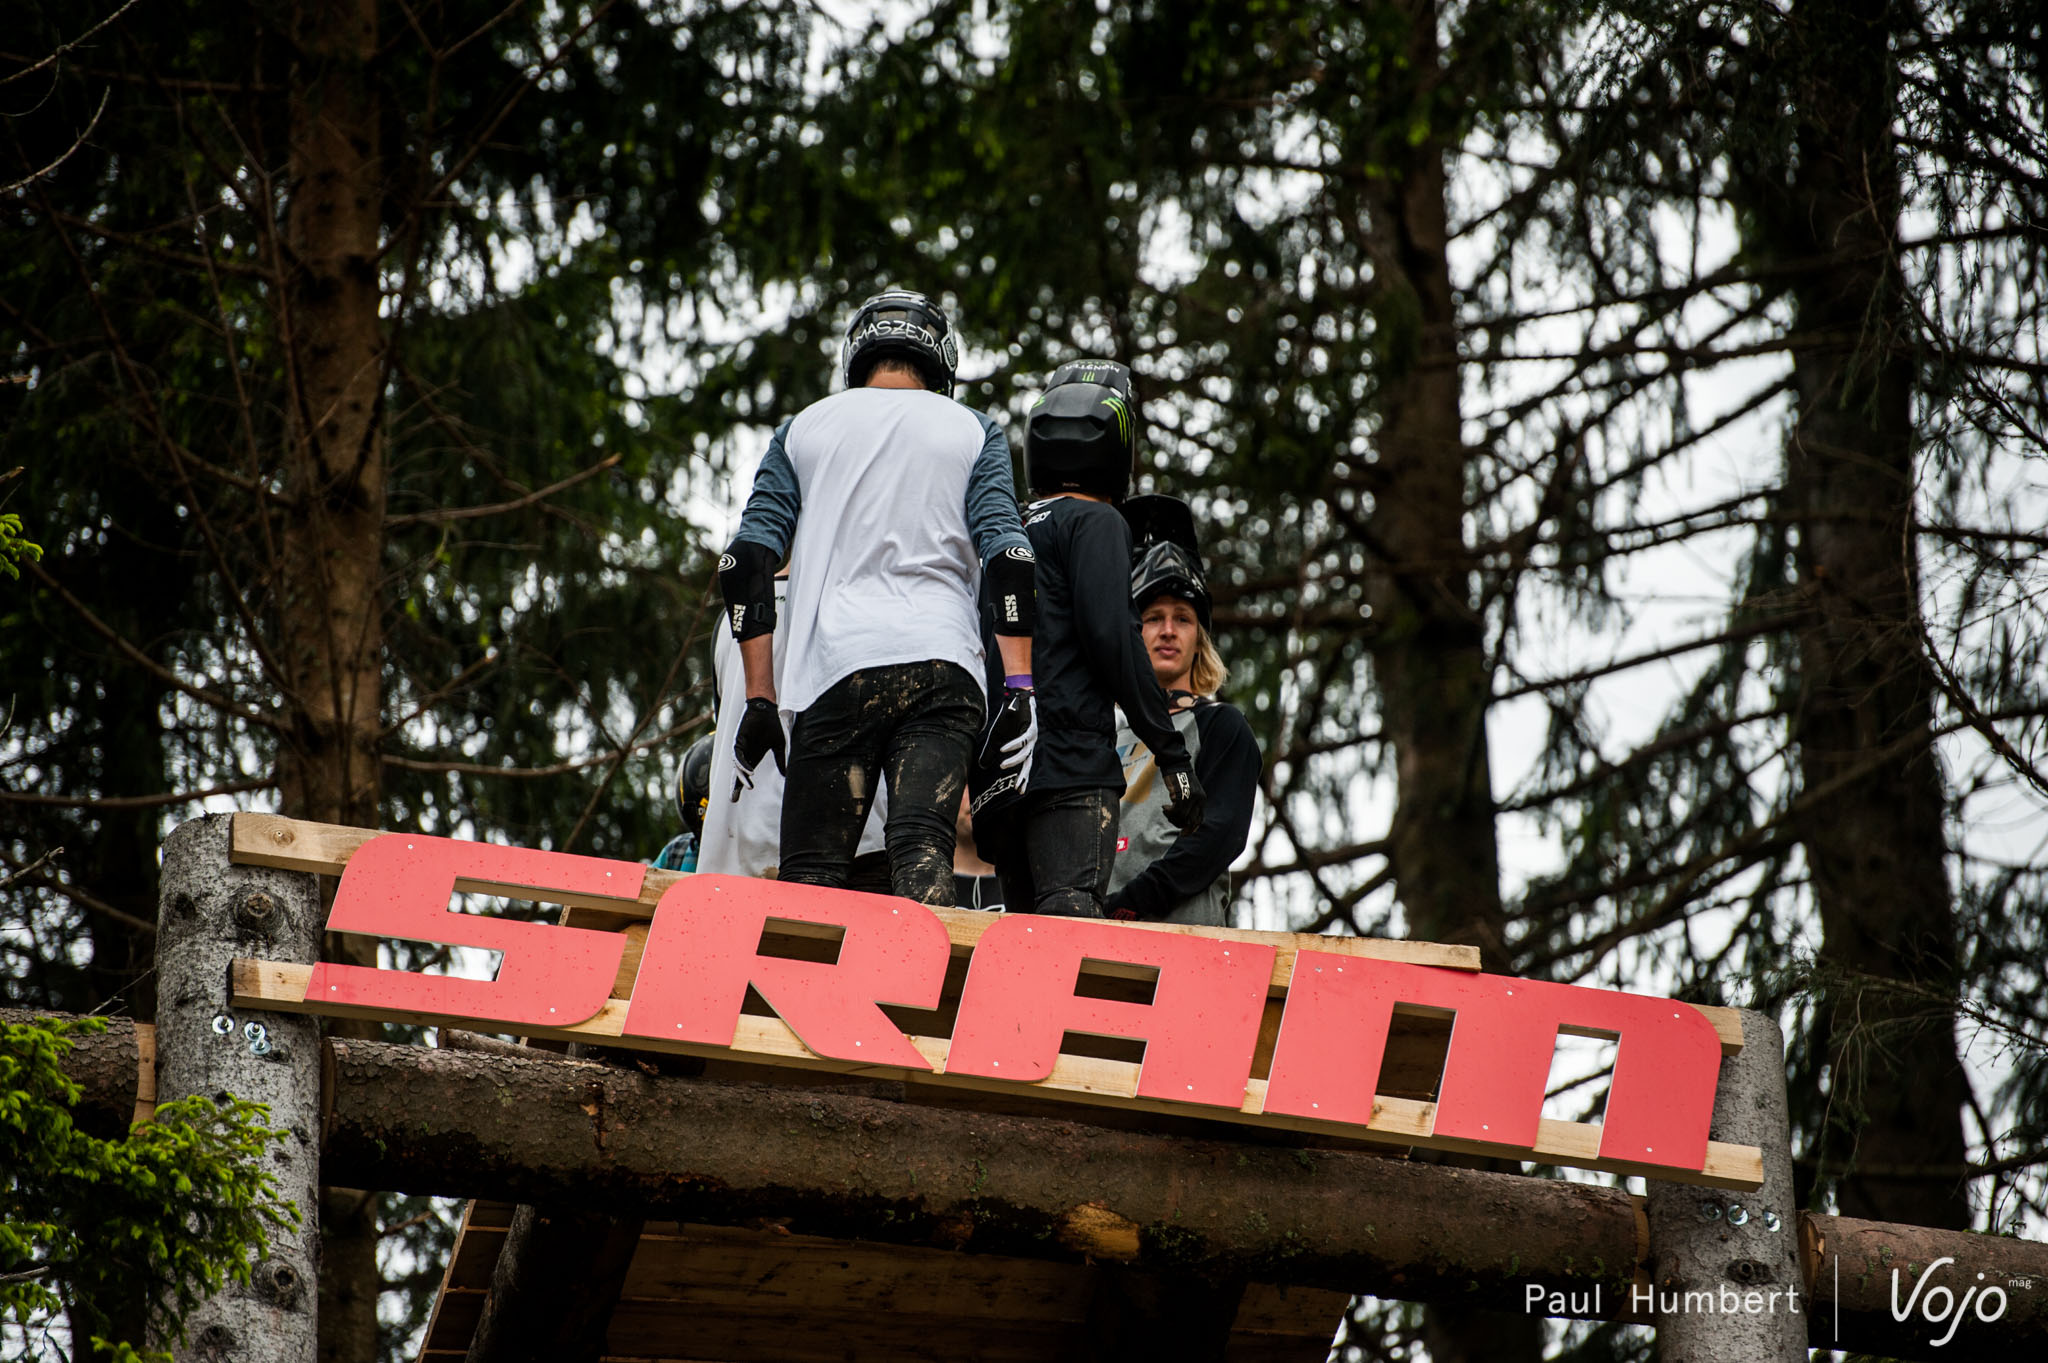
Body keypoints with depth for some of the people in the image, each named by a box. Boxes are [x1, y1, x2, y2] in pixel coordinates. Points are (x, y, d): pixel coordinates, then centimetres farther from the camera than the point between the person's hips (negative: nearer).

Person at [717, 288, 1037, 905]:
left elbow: (747, 560, 8)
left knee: (810, 876, 1)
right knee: (923, 854, -12)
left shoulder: (803, 429, 18)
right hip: (941, 664, 0)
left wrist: (759, 697, 8)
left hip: (833, 668, 0)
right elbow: (1008, 555, 2)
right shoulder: (972, 431, 16)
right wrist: (1020, 686, -2)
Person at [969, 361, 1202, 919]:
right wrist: (1172, 752, -9)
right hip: (1072, 767, -7)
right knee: (1071, 915, -19)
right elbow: (1113, 638, -12)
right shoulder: (1095, 523, 0)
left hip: (1000, 778, 8)